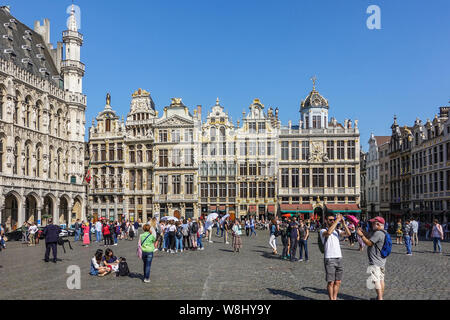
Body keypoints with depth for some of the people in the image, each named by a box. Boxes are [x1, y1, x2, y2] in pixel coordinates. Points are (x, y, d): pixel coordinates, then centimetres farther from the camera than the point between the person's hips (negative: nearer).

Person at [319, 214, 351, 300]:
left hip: (339, 258, 5)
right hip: (329, 259, -5)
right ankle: (331, 299, 8)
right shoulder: (323, 231, -1)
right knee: (331, 282, -2)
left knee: (338, 282, 8)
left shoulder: (337, 231, 15)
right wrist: (337, 220, -21)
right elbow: (328, 232, -26)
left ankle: (335, 298, 18)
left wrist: (343, 222, -10)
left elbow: (348, 234, -2)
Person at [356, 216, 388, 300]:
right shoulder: (383, 233, 13)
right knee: (381, 279, 15)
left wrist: (361, 235, -12)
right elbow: (371, 237, 20)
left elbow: (369, 243, -20)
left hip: (375, 262, -10)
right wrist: (363, 232, 13)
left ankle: (380, 298, -9)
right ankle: (380, 297, 24)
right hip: (381, 261, 10)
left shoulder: (378, 233, -20)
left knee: (376, 280, -8)